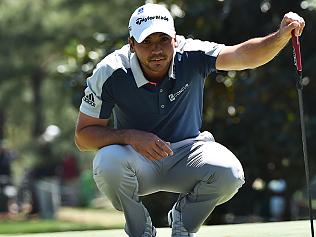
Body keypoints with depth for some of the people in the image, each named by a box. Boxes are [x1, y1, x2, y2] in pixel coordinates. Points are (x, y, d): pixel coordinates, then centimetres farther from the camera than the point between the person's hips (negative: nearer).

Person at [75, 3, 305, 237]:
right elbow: (84, 135, -15)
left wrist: (281, 36, -52)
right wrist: (131, 136, -31)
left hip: (186, 153, 1)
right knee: (109, 161, -35)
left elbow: (243, 55, -32)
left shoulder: (191, 56, -17)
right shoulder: (110, 73, -18)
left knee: (229, 172, -29)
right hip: (138, 159, -1)